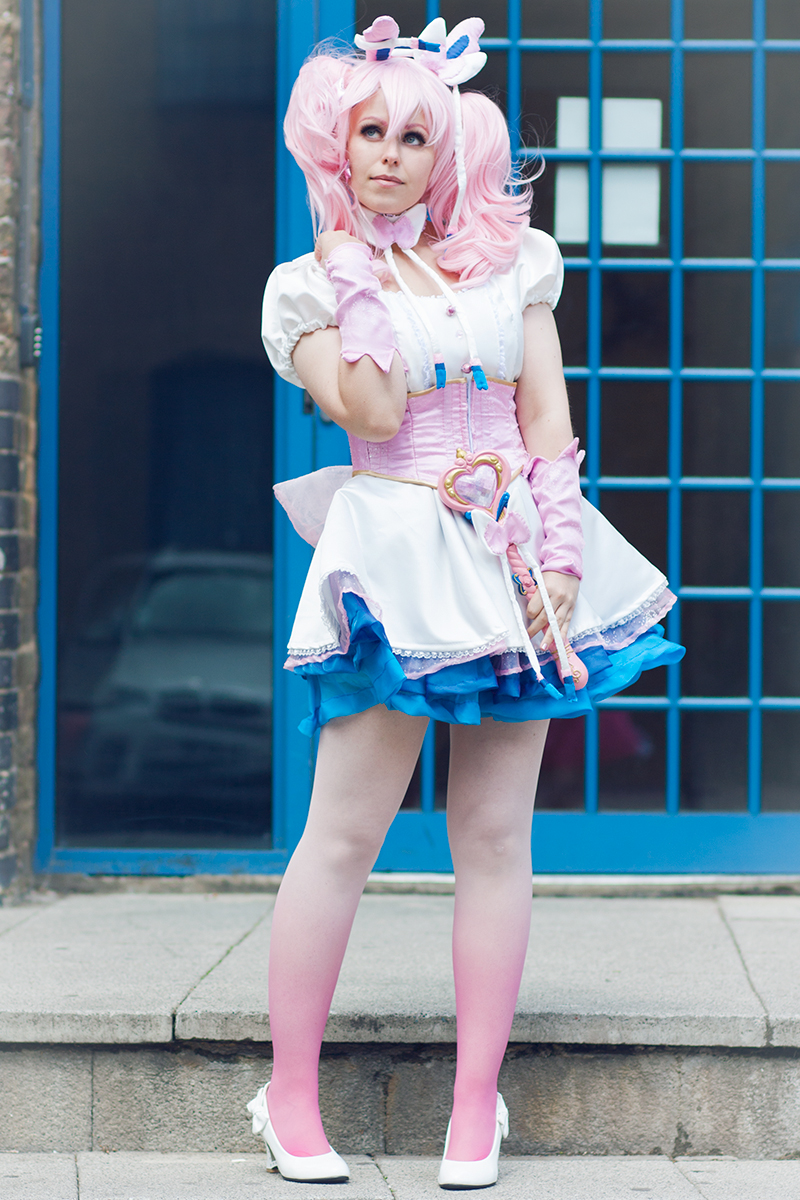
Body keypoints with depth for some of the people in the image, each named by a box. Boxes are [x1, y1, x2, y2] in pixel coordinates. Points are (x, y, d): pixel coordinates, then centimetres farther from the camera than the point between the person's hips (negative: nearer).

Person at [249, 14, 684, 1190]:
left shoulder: (508, 260, 11)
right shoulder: (311, 284, 4)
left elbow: (549, 420, 7)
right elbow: (373, 411, -11)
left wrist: (558, 558, -4)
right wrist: (367, 276, -6)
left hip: (515, 554, 3)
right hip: (395, 560, -2)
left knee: (496, 835, 3)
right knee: (345, 828, -5)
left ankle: (478, 1101, 10)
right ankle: (290, 1094, 7)